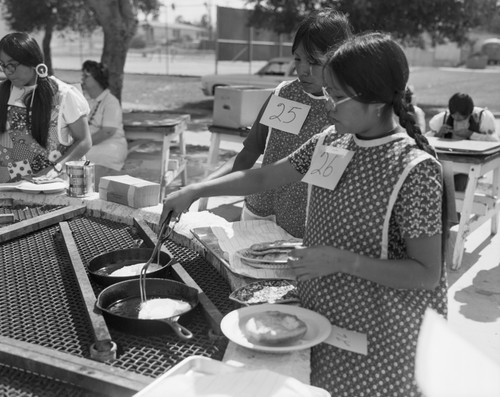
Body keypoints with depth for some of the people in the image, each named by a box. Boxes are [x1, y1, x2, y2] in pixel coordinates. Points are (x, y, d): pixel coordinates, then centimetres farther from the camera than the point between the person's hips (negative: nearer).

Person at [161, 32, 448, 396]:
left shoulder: (415, 169, -21)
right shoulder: (330, 141, -2)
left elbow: (427, 274, -19)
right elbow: (264, 177, 9)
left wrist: (342, 260, -26)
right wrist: (195, 191, 2)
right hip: (320, 316, 6)